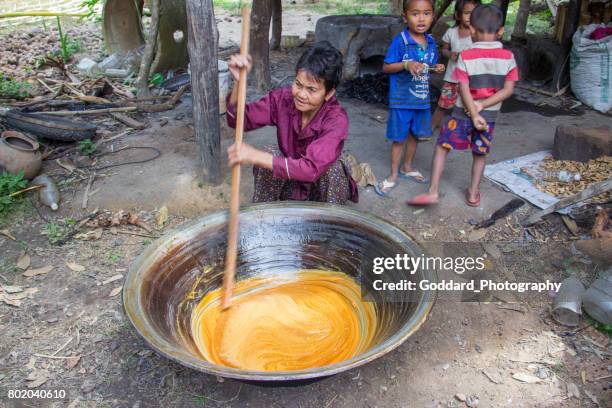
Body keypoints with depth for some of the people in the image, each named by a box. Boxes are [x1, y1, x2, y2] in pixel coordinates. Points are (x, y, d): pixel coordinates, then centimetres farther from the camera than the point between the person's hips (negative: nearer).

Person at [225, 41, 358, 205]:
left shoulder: (336, 119, -28)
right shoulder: (283, 99, -15)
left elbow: (313, 169, -39)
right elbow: (240, 120, -16)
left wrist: (255, 156, -44)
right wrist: (239, 82, -34)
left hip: (321, 189, -3)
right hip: (288, 186, 3)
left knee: (333, 166, -32)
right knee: (271, 153, -24)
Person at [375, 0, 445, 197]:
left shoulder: (431, 42, 3)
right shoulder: (399, 41, -15)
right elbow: (386, 67, -12)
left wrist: (437, 68, -7)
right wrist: (406, 64, -27)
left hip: (422, 98, 6)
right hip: (401, 99, -6)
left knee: (415, 134, 17)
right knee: (399, 137, 4)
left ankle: (407, 166, 37)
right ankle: (393, 175, 18)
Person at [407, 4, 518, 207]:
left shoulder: (465, 57, -13)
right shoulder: (508, 57, -5)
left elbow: (464, 91, -17)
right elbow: (508, 90, -8)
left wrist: (474, 115, -14)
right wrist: (482, 106, -11)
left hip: (464, 113, -3)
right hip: (489, 116, 3)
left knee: (441, 147, 6)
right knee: (480, 155, 17)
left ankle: (433, 191, -2)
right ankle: (473, 194, 25)